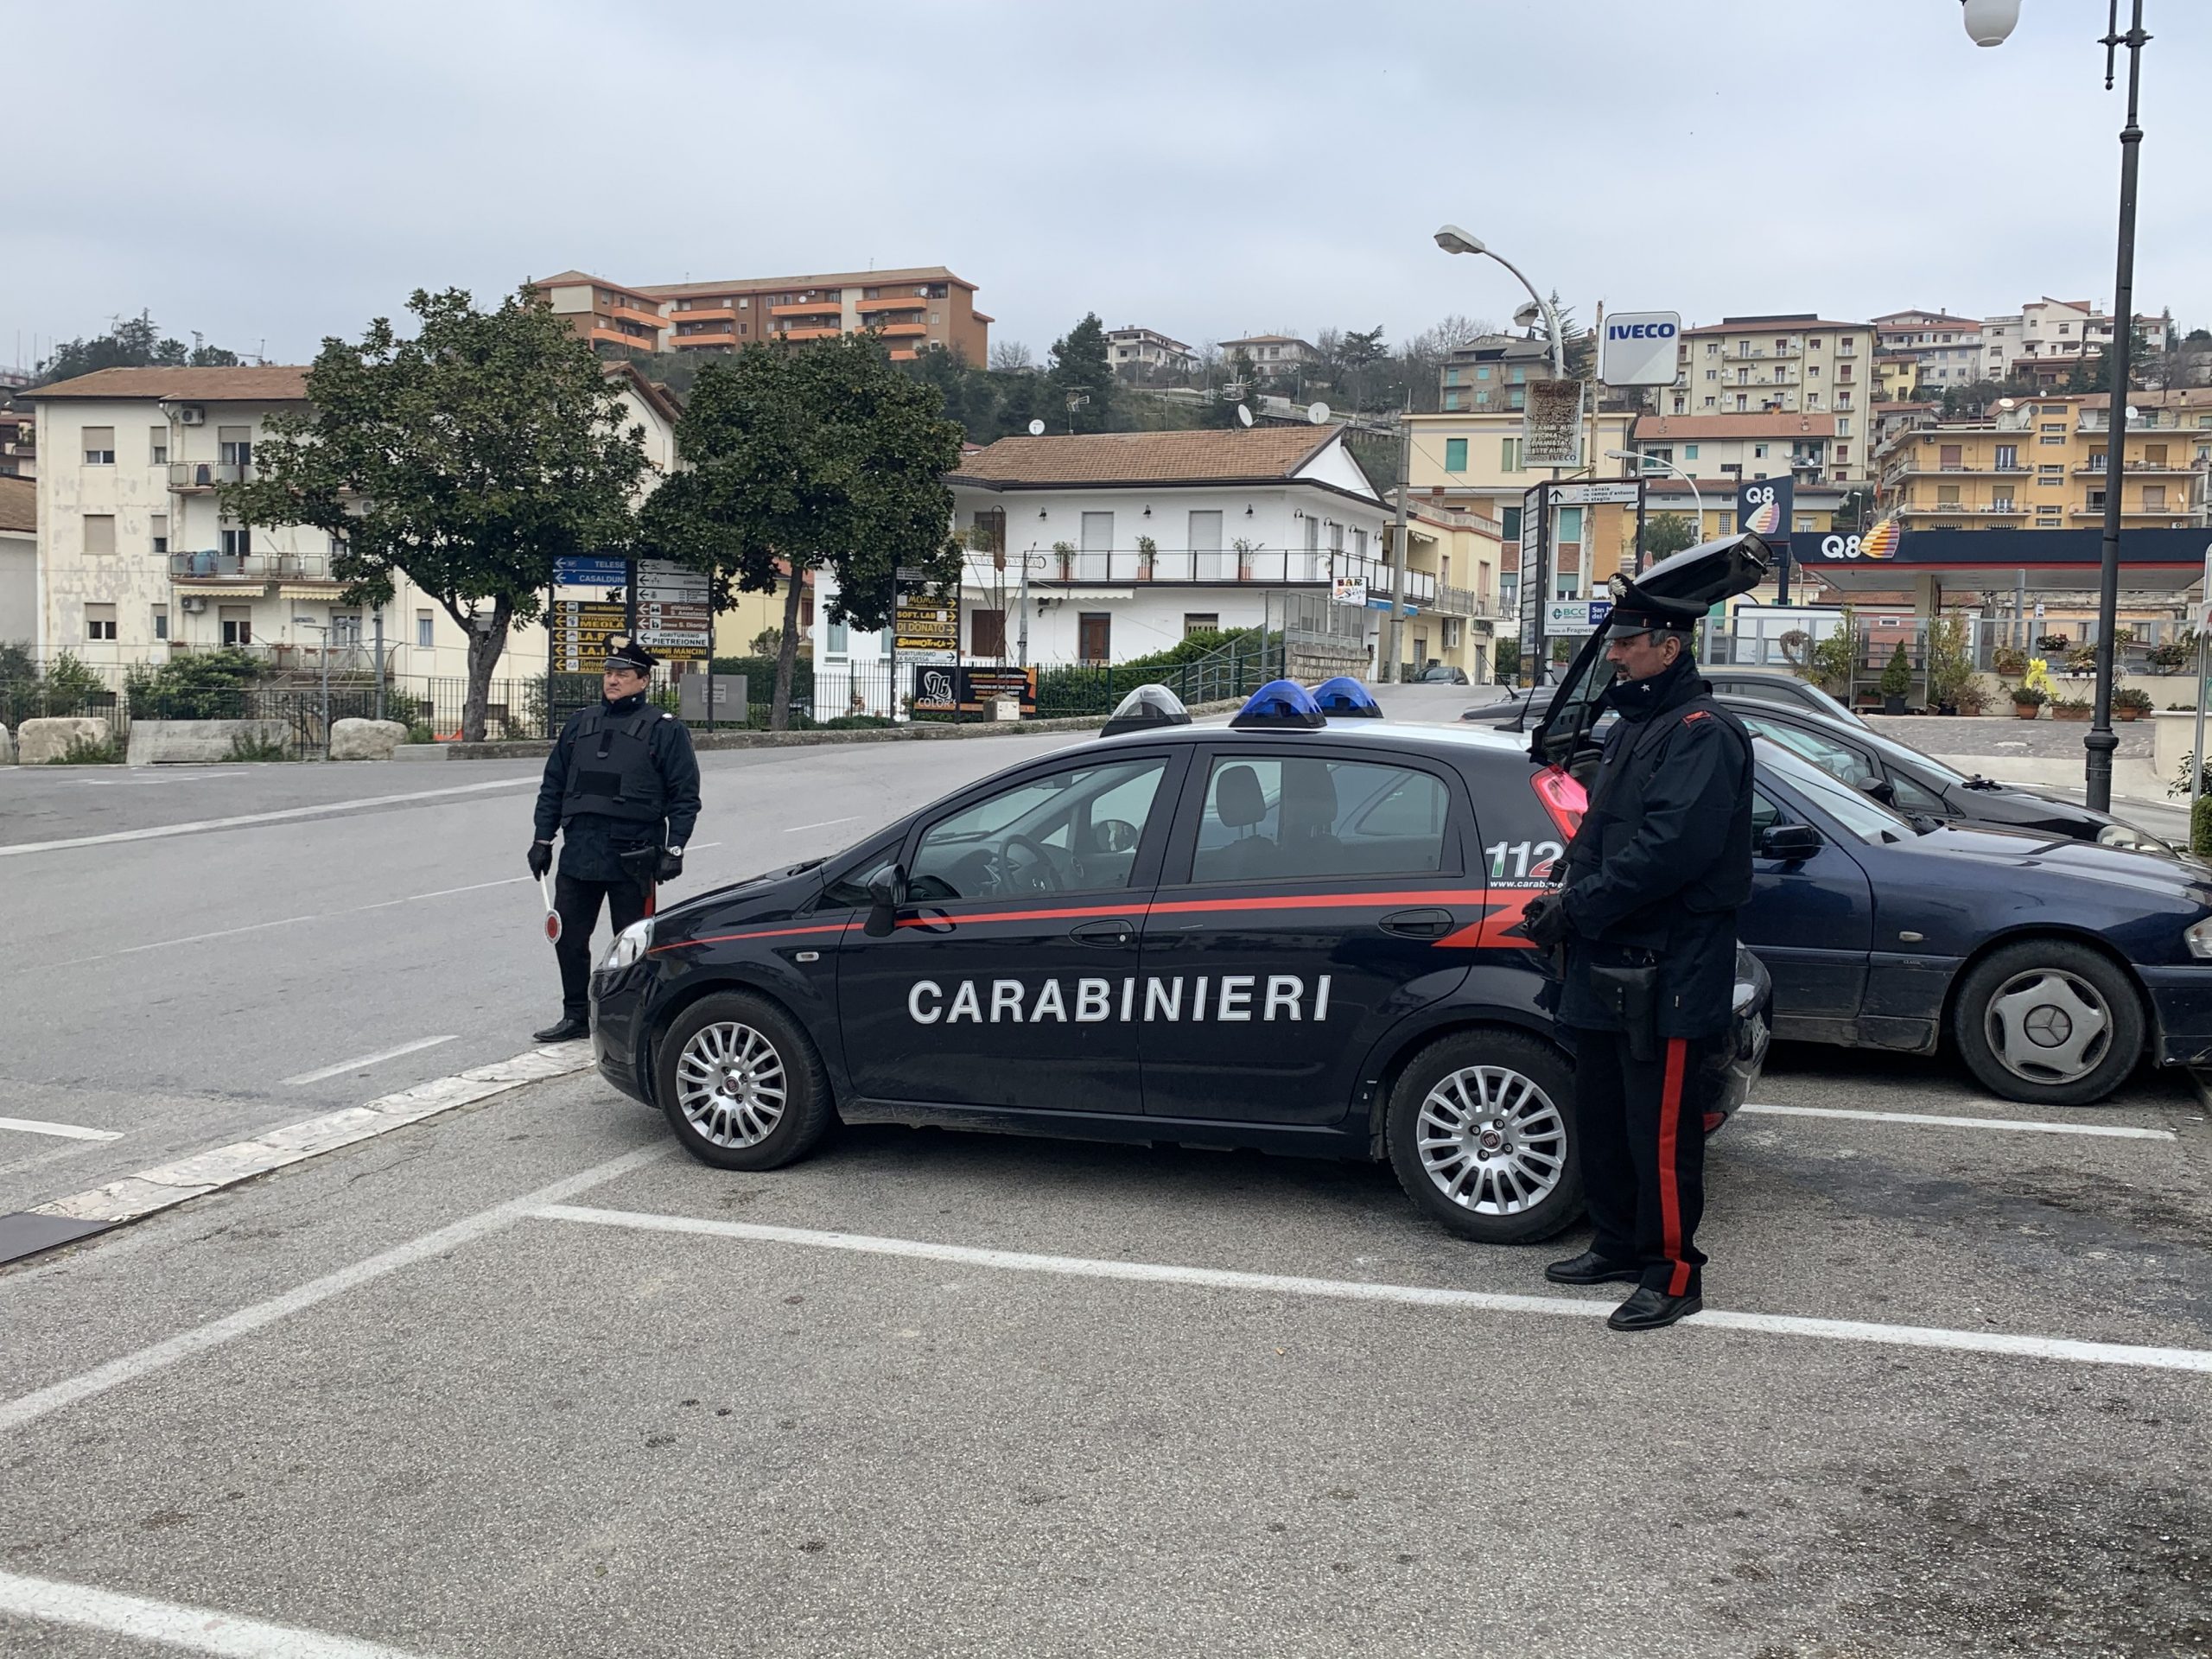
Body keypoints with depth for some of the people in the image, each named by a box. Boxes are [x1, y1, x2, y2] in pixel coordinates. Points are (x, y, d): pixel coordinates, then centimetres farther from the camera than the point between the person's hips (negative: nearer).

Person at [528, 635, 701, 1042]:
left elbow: (685, 796, -4)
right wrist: (542, 840, 12)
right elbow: (553, 786, 17)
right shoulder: (580, 724, 13)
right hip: (578, 853, 5)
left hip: (632, 859, -5)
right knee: (568, 938, 9)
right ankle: (575, 1016, 22)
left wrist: (674, 849, -11)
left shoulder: (664, 729, -1)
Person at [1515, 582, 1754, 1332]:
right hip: (1607, 966, 10)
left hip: (1667, 975, -10)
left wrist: (1577, 909, -20)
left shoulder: (1703, 733, -14)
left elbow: (1668, 849, -25)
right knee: (1601, 1119, 18)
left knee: (1660, 1133, -2)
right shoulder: (1632, 728, 18)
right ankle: (1618, 1245, 31)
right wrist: (1567, 900, 3)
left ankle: (1672, 1274, 9)